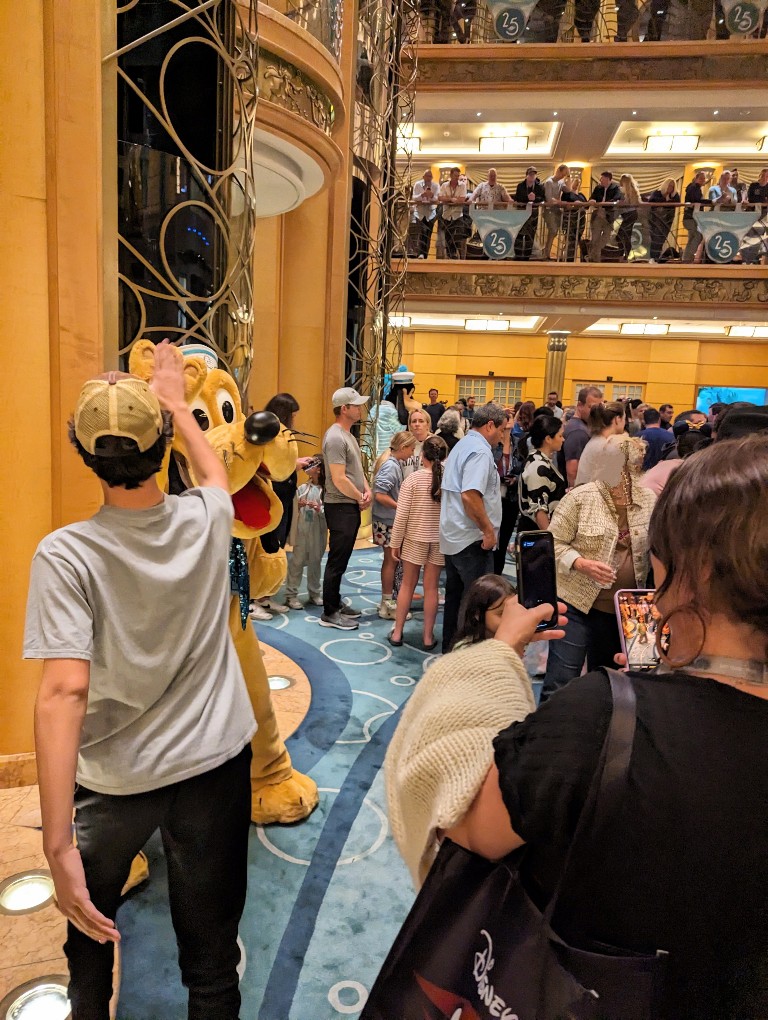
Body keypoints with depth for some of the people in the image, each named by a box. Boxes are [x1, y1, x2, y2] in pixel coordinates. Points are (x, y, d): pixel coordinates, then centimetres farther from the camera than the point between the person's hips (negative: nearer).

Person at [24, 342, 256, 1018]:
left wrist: (57, 844, -22)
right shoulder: (206, 520, -11)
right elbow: (215, 473, 13)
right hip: (215, 761, 1)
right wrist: (178, 405, 27)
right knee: (212, 951, 18)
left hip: (113, 778, -1)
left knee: (90, 933, 31)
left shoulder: (66, 554, -19)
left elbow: (64, 693, -25)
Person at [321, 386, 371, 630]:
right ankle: (329, 614, 6)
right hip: (341, 507, -10)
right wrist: (361, 498, -9)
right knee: (337, 561, -3)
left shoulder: (348, 435, 14)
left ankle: (336, 604, 28)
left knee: (342, 559, 17)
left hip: (352, 505, 10)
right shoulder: (335, 437, -17)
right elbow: (339, 479, -21)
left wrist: (367, 490, 1)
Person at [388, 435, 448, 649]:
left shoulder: (413, 478, -12)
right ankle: (428, 636, 17)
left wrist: (395, 543, -2)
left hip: (415, 539, -1)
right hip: (440, 541, 1)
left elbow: (402, 515, -12)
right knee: (431, 588, 10)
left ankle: (397, 632, 20)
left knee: (407, 585, 12)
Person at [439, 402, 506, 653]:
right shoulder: (480, 451, -16)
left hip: (453, 536, 10)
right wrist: (488, 530, -20)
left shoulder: (462, 446, 15)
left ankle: (450, 649, 24)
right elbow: (470, 495, -28)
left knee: (455, 595, 15)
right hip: (471, 539, -10)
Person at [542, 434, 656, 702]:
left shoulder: (650, 501, 2)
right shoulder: (581, 497, -9)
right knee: (559, 683, -3)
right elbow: (554, 542, -7)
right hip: (576, 602, -4)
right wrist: (581, 564, -23)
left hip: (624, 609, 4)